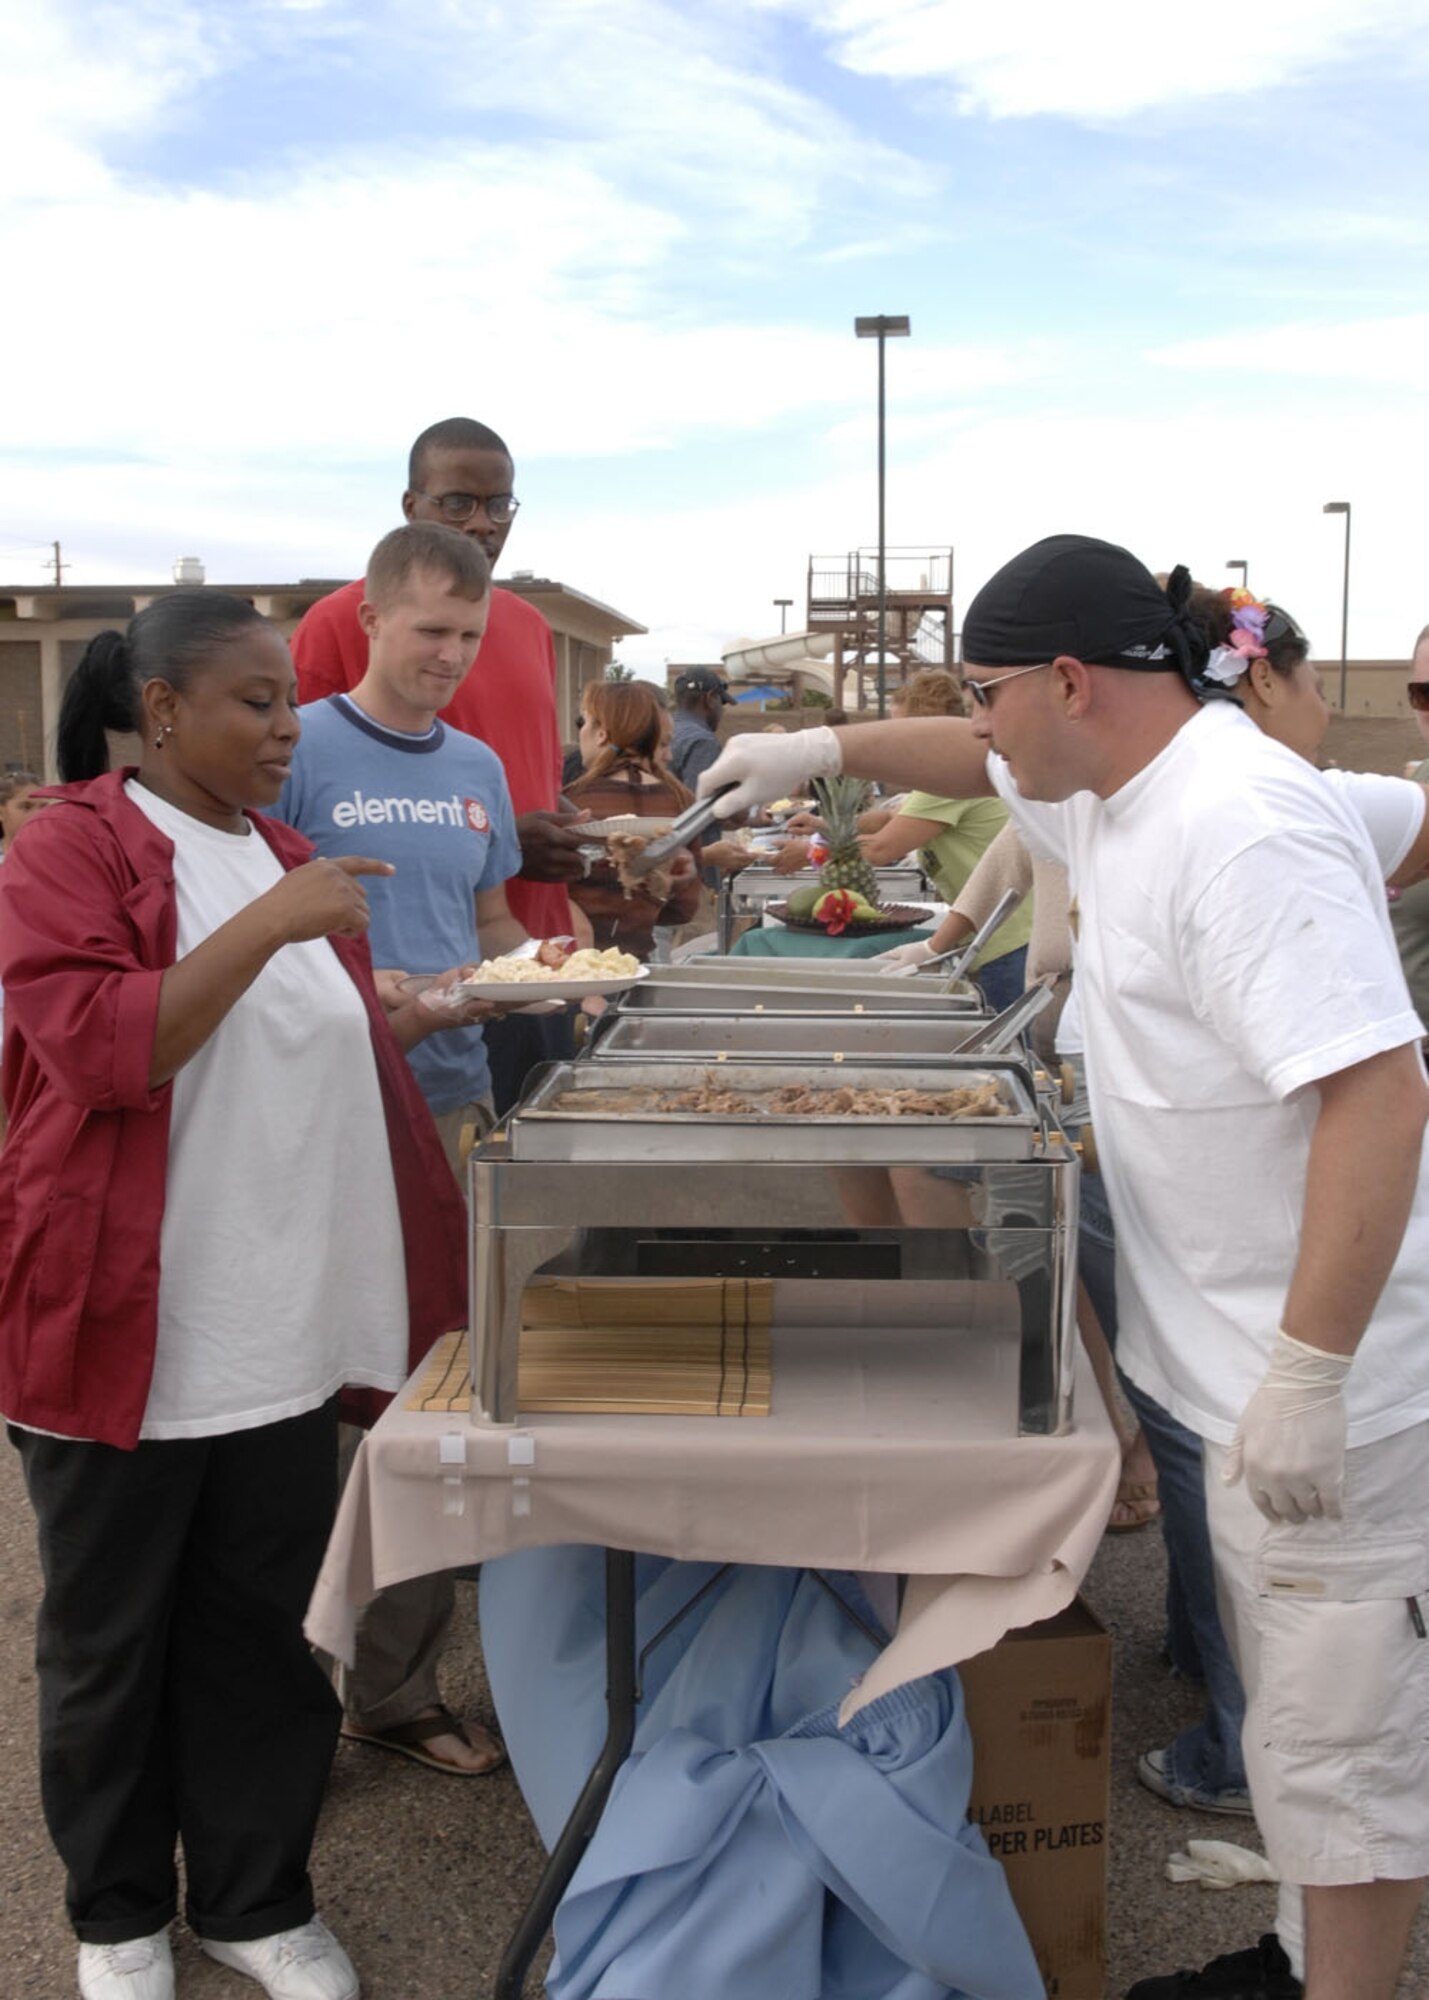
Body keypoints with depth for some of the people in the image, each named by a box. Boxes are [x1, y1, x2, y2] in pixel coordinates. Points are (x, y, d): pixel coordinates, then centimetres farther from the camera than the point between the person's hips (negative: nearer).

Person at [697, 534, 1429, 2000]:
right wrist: (820, 752, 19)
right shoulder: (1111, 785, 6)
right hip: (1246, 1353, 10)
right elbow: (977, 756, 28)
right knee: (1293, 1703, 22)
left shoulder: (1241, 831, -25)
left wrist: (1310, 1378, -29)